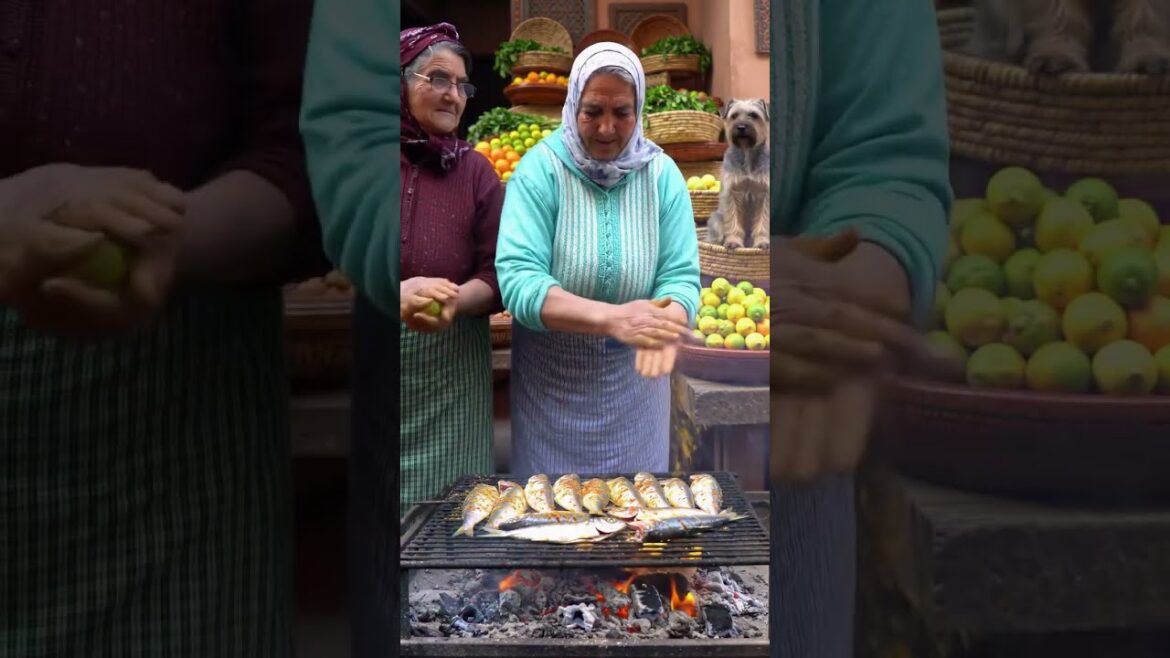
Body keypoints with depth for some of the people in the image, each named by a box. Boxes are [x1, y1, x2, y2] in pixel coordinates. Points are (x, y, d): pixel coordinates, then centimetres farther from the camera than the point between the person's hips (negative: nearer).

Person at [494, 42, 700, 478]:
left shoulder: (663, 174, -7)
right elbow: (518, 281, -23)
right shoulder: (540, 169, -14)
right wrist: (613, 319, -36)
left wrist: (663, 324, -34)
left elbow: (681, 276, -10)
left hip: (633, 377, 2)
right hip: (550, 380, -2)